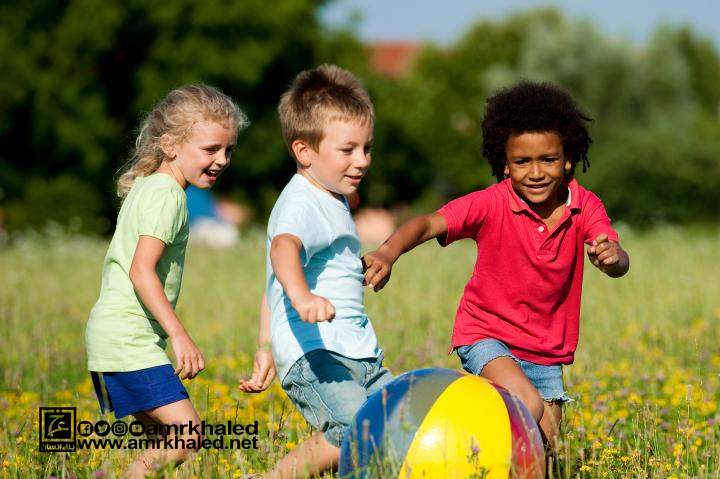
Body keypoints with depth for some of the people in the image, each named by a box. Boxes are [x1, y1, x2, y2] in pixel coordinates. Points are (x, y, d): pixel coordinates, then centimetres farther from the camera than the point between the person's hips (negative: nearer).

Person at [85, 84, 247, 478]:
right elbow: (142, 270, -24)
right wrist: (179, 335, -28)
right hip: (130, 342, -10)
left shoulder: (144, 187, 17)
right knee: (187, 436, -16)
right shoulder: (166, 195, -14)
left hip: (111, 339, 10)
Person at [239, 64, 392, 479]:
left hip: (357, 354, 10)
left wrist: (267, 348, 33)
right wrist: (302, 295, -55)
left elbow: (275, 286, 31)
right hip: (314, 351, -10)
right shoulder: (302, 204, -10)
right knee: (353, 431, -29)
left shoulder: (334, 202, 22)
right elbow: (283, 247, -35)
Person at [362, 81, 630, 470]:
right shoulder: (492, 205, -18)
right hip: (487, 334, -4)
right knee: (528, 408, -29)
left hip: (547, 350, 4)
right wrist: (388, 252, -50)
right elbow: (429, 223, -29)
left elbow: (619, 264, -24)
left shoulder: (585, 207, -11)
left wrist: (611, 257, -50)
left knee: (545, 447, 5)